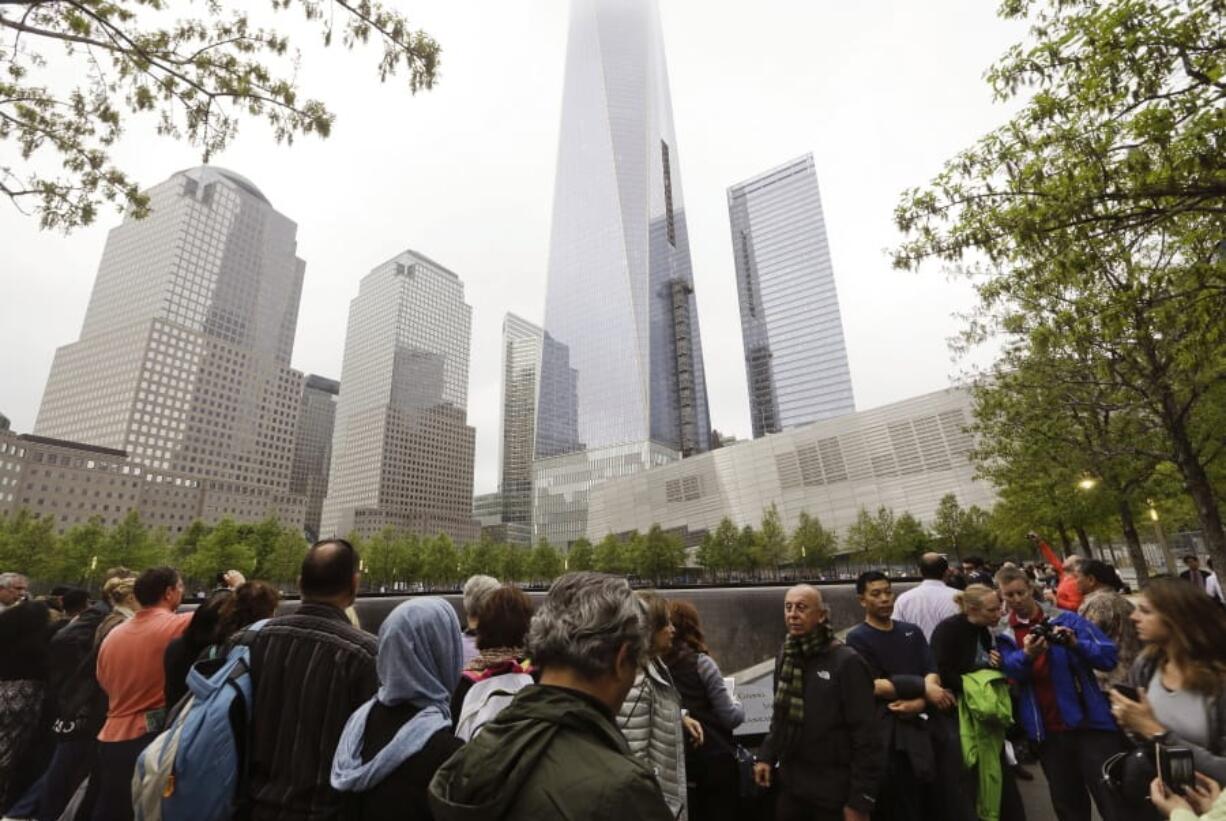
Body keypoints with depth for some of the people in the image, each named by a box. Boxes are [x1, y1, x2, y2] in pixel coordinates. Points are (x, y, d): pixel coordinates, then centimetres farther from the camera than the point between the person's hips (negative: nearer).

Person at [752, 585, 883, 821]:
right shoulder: (785, 657, 4)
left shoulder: (846, 662, -16)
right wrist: (766, 756, 4)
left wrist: (860, 801, -14)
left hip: (833, 791, -5)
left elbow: (866, 735, -15)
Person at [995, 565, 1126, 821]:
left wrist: (1076, 644, -25)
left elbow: (1109, 656, -8)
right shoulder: (1003, 636, 0)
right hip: (1048, 733, 2)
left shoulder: (1067, 620, -4)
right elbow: (1007, 673, -15)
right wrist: (1027, 656, -33)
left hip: (1089, 724, -2)